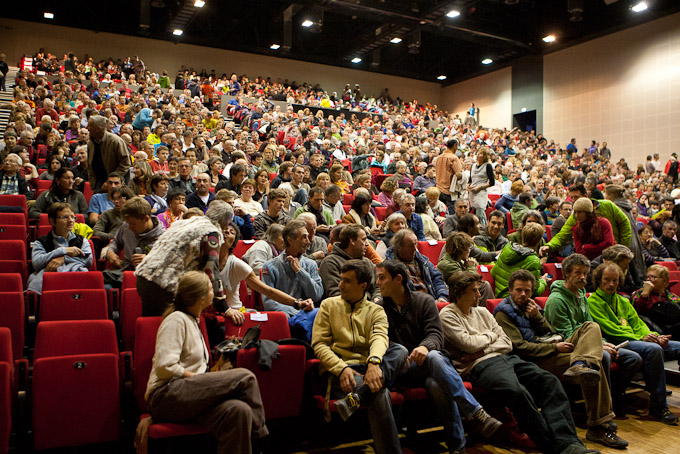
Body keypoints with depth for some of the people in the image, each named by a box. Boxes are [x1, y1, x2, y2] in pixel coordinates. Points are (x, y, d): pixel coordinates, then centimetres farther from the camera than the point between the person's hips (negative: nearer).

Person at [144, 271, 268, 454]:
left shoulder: (193, 321, 24)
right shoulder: (176, 320, -6)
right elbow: (164, 367, -17)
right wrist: (198, 378, -11)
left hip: (187, 394, 8)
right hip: (166, 396, -8)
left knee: (238, 410, -23)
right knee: (245, 377, -20)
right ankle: (261, 437, -7)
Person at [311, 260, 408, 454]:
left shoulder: (376, 311, 14)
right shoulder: (329, 305, 13)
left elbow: (380, 337, -9)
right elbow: (319, 344, 3)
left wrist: (374, 362, -34)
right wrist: (342, 368, -16)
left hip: (367, 368, 3)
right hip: (338, 372, -3)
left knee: (400, 350, -29)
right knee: (380, 393, -33)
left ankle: (356, 397, -41)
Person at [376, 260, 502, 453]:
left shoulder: (424, 301, 8)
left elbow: (436, 335, -3)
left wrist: (424, 346, -27)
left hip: (430, 363, 1)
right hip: (403, 370, -1)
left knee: (437, 384, -37)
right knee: (433, 359, -36)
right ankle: (476, 412, -36)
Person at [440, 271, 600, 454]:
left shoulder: (482, 312, 23)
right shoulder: (447, 315, 2)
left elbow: (507, 344, 15)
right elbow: (469, 343, -11)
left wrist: (481, 350, -3)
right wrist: (490, 336, 8)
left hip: (505, 357, 7)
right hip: (480, 365, -7)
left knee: (549, 380, -16)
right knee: (517, 391, -34)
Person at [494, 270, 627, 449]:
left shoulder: (530, 306, 25)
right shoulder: (503, 313, -2)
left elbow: (550, 333, 19)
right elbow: (518, 347, -14)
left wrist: (537, 317, -1)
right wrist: (555, 348, -14)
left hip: (554, 350, 9)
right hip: (536, 360, -9)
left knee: (591, 326, -13)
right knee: (594, 366, -26)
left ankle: (579, 365, -42)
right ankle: (599, 426, -31)